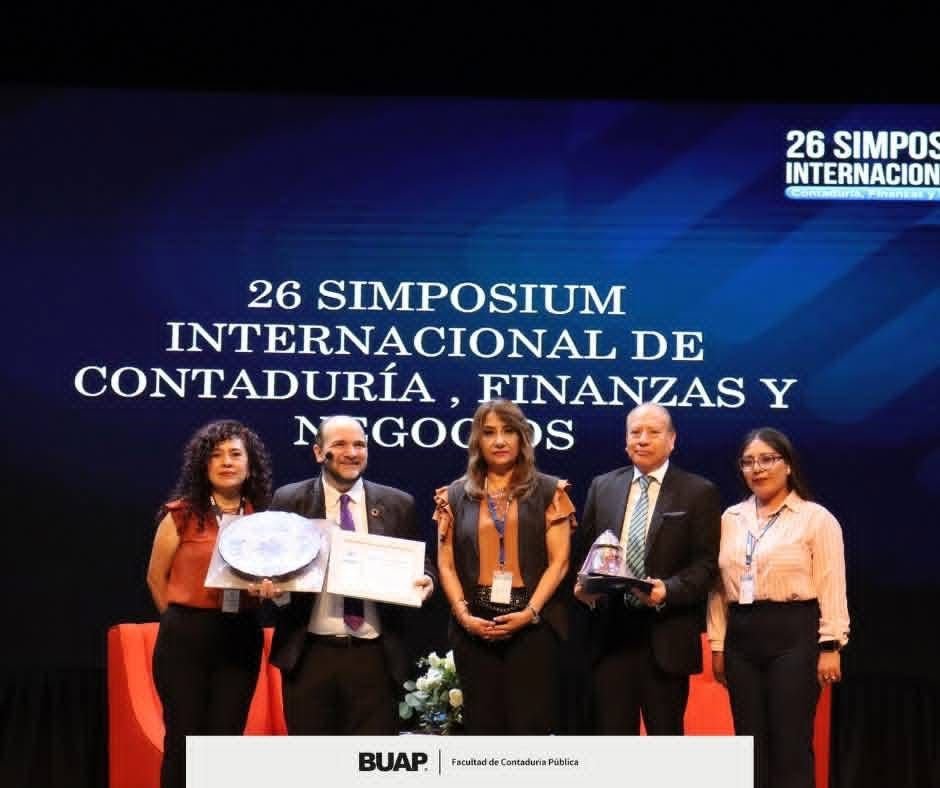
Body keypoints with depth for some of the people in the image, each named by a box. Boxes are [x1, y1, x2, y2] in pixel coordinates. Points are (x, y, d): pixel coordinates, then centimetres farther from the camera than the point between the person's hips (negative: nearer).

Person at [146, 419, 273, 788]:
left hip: (241, 638, 3)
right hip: (186, 636, -3)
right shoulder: (181, 514, -2)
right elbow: (156, 578, 6)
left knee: (226, 740, 7)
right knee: (183, 740, 2)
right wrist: (183, 620, 10)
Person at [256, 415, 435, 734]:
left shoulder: (397, 504, 7)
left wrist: (425, 580, -9)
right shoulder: (289, 500, 4)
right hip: (309, 654, 0)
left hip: (375, 655, 1)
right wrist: (267, 583, -15)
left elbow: (417, 564, 13)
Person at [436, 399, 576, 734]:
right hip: (475, 628, 2)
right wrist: (464, 615, -8)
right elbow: (446, 564, 7)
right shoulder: (456, 495, 10)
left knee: (530, 724, -3)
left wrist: (530, 612, -12)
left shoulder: (548, 491, 5)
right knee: (482, 725, 5)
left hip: (533, 626, -2)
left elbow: (559, 561, -1)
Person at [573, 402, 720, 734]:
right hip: (610, 632, 3)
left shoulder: (698, 492, 2)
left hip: (666, 636, -3)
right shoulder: (602, 487, 13)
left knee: (665, 737, 5)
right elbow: (585, 551, 15)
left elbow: (706, 563, -3)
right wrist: (583, 586, -6)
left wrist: (669, 590, -20)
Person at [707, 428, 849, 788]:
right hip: (742, 637, 5)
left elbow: (831, 587, -5)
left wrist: (830, 646, -10)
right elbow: (720, 586, 13)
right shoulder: (731, 518, 11)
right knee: (750, 743, 8)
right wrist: (717, 645, 10)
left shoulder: (816, 518, -2)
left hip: (794, 635, -5)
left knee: (790, 744, -3)